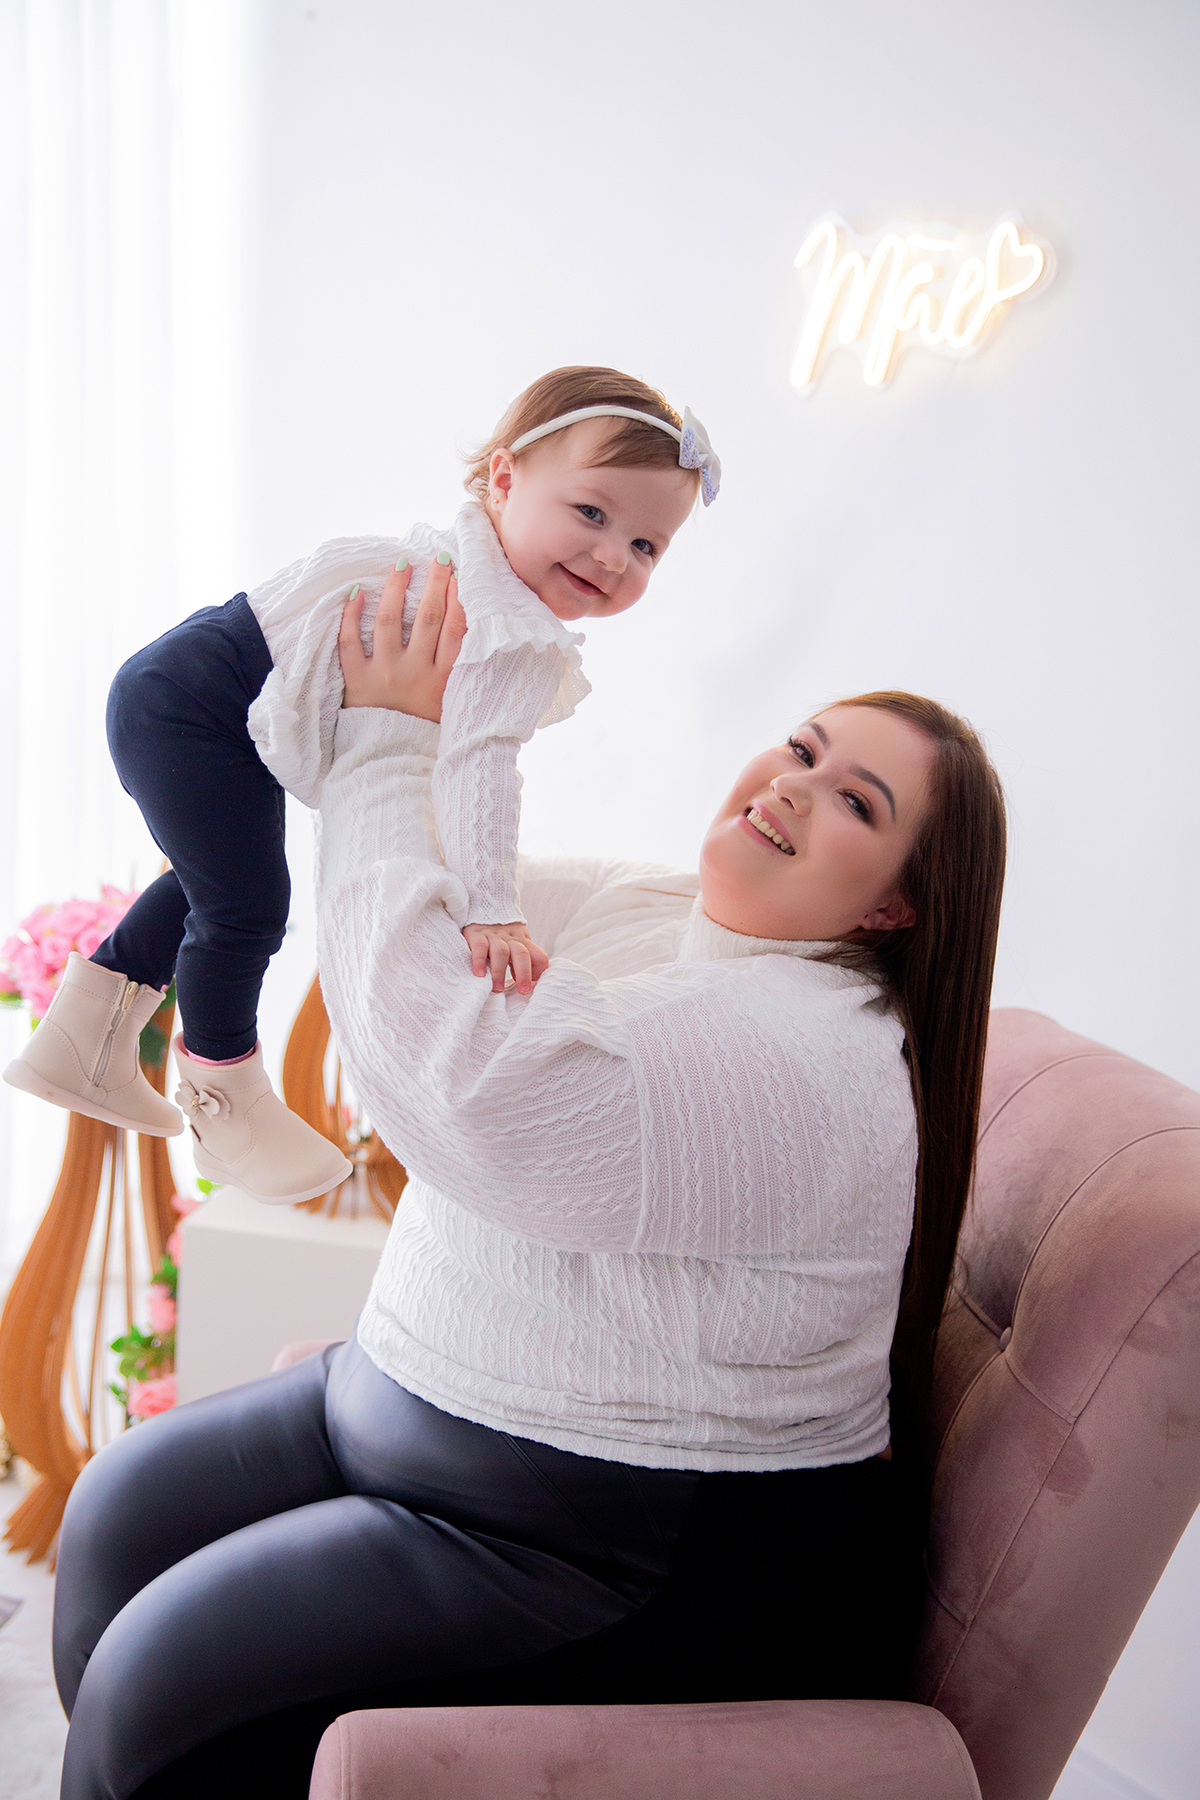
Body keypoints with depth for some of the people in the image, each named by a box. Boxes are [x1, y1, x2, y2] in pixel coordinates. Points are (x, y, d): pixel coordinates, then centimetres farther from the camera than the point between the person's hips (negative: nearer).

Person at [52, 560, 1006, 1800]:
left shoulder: (812, 1058, -27)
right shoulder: (635, 908, 3)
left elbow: (454, 1072, -36)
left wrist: (391, 750, -25)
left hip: (622, 1545, -9)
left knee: (168, 1679, -13)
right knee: (121, 1513, 10)